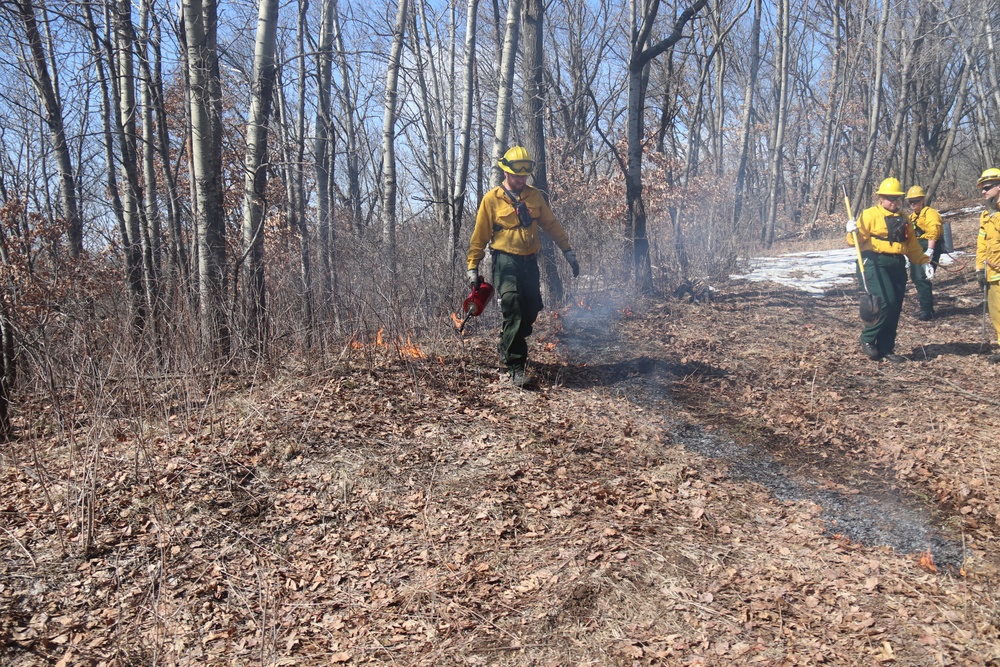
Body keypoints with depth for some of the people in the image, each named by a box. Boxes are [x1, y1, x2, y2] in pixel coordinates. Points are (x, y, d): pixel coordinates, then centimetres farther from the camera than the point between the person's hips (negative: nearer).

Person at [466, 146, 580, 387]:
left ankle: (507, 345, 34)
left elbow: (551, 224, 16)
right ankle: (515, 366, -9)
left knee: (532, 309, 8)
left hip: (529, 261, 5)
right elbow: (480, 236, -1)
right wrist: (473, 267, -2)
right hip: (506, 261, -5)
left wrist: (567, 250, 12)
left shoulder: (535, 196, 9)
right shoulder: (492, 199, -3)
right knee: (513, 311, -13)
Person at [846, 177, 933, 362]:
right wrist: (853, 232, -28)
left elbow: (912, 245, 23)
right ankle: (867, 339, -2)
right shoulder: (870, 215, 0)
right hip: (875, 264, -7)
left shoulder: (902, 219, 19)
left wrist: (924, 262, 14)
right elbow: (858, 240, -7)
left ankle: (886, 348, 14)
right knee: (887, 302, -20)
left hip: (897, 267, 7)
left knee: (895, 309, 5)